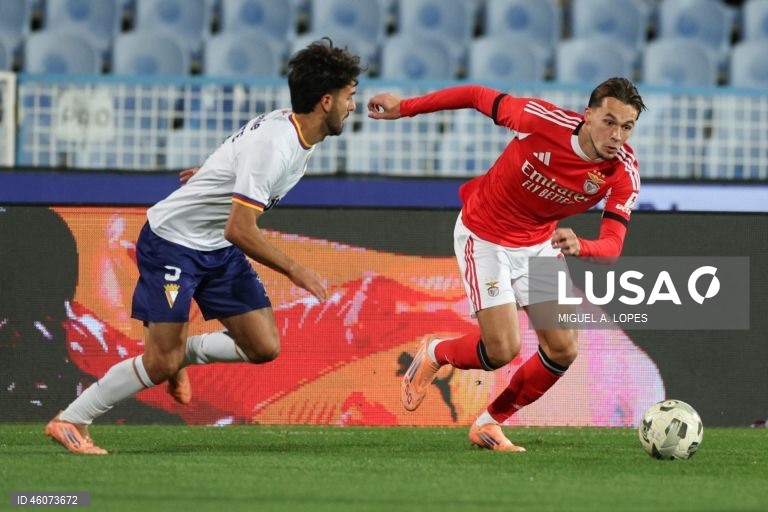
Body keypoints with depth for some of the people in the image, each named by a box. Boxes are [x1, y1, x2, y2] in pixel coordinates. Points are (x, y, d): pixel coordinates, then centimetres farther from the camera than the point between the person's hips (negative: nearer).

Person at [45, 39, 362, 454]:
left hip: (219, 249, 9)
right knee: (161, 364, -11)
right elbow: (240, 230, -32)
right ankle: (68, 422, 3)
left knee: (264, 348, -2)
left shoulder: (296, 130, -1)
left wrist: (211, 174, 37)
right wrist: (294, 271, -24)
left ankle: (183, 352, 19)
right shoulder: (274, 146, -30)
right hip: (172, 243, -9)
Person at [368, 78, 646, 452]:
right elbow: (477, 96, -16)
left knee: (563, 350, -4)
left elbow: (612, 246, -27)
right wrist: (403, 108, -10)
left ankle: (489, 423, 19)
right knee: (503, 350, -13)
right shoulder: (543, 120, -31)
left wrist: (579, 247, -51)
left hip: (540, 245, 5)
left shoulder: (624, 174, -20)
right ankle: (434, 354, 21)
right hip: (484, 237, -5)